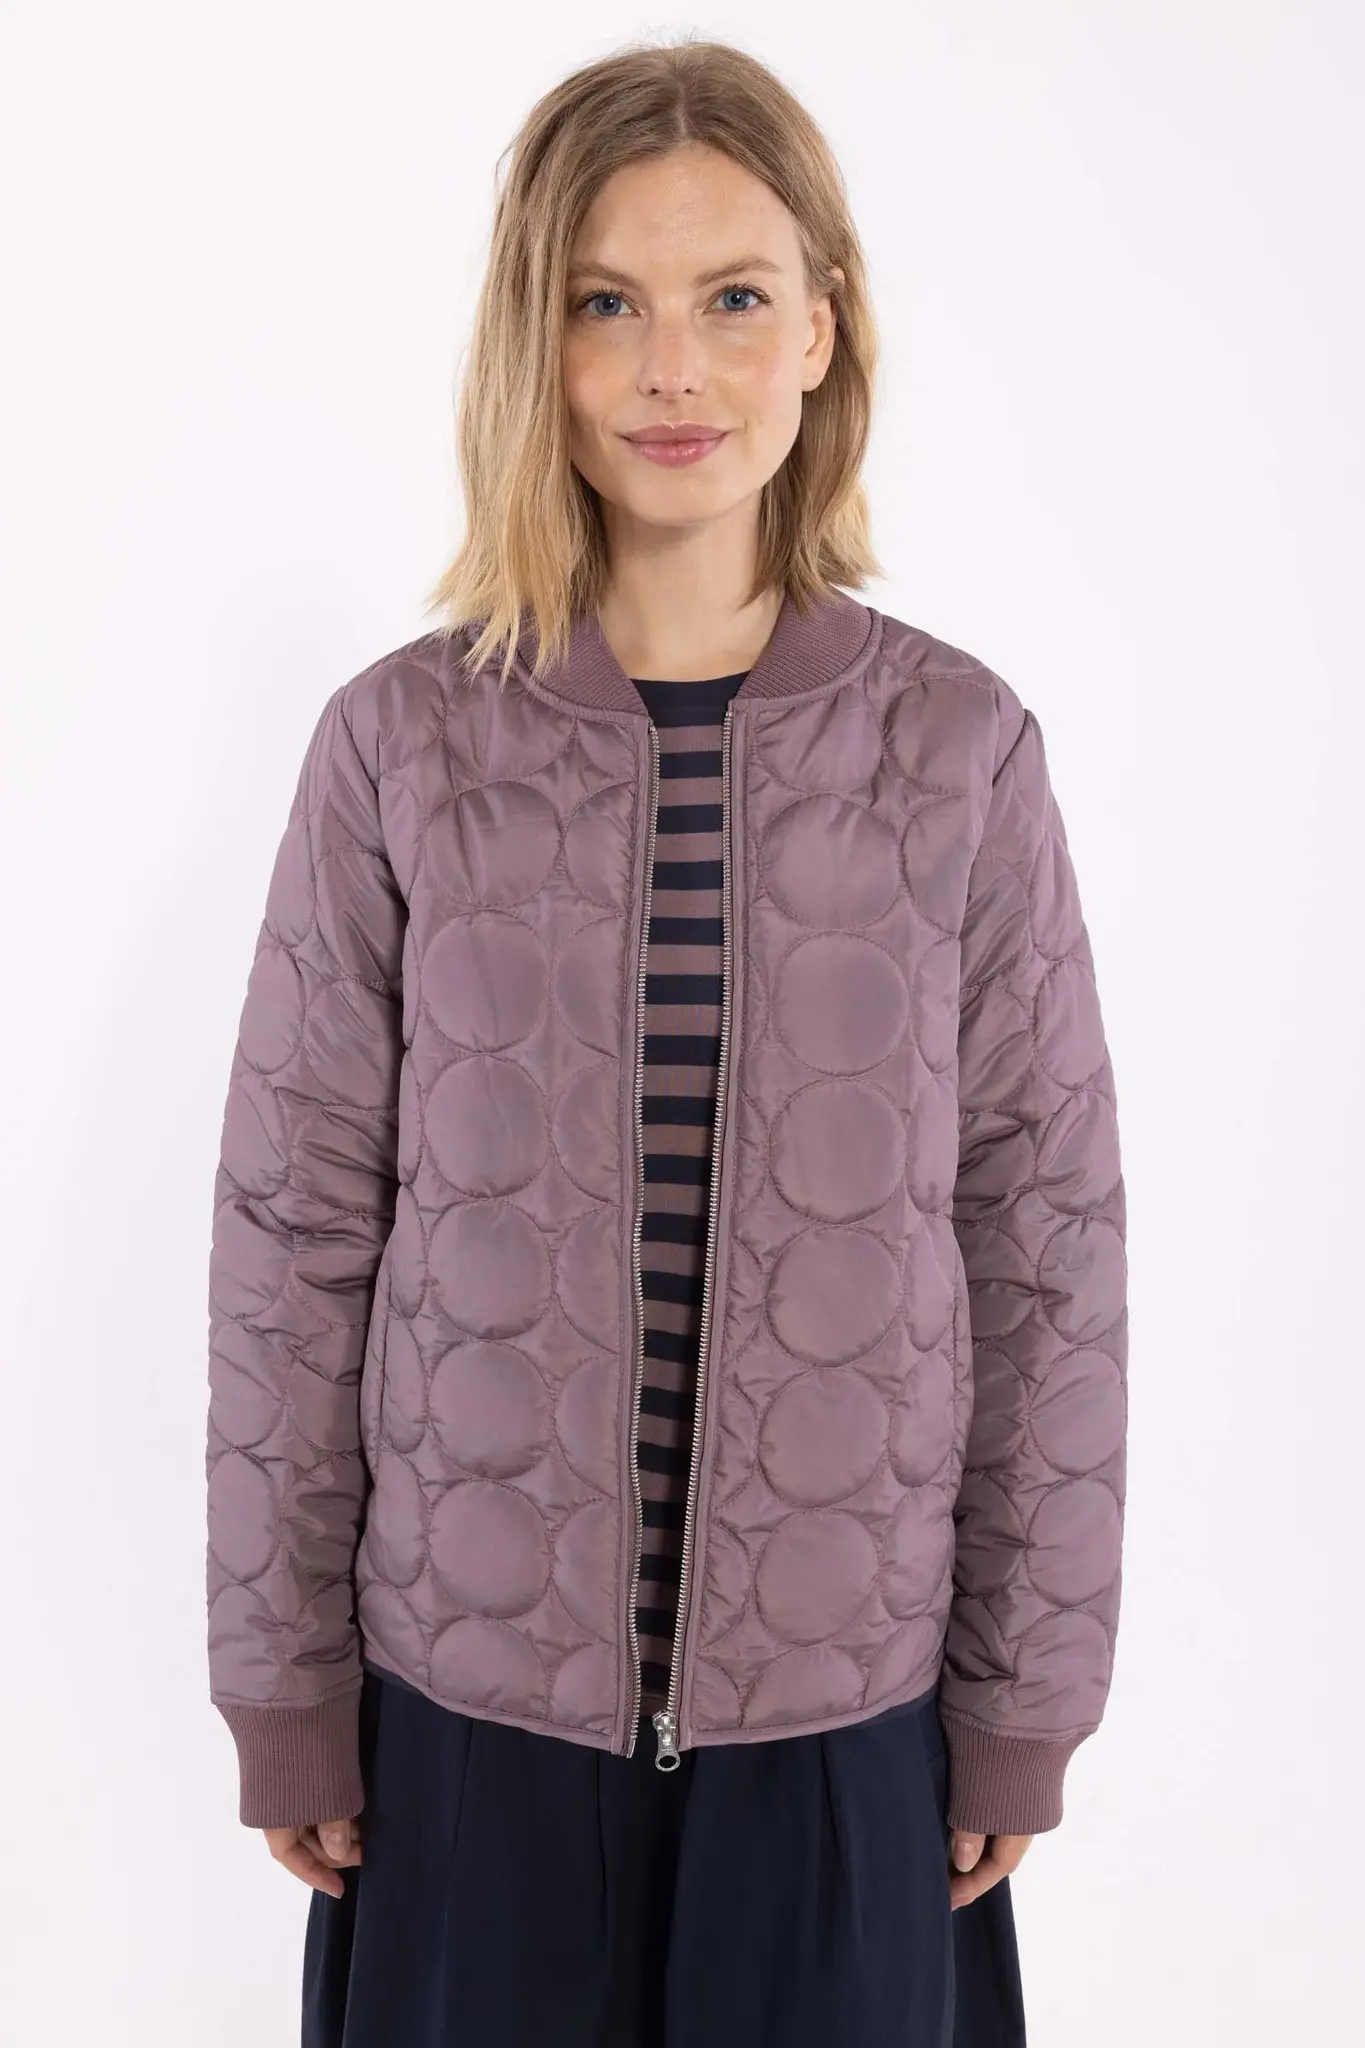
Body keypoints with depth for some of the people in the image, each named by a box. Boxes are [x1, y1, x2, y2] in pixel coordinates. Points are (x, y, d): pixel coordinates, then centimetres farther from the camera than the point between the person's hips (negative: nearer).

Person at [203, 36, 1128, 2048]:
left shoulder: (961, 748, -6)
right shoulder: (402, 743, -6)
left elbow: (1051, 1247, -2)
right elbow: (292, 1242, -2)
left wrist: (1027, 1699, 1)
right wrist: (283, 1689, 0)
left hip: (847, 1699, 0)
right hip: (467, 1690, 0)